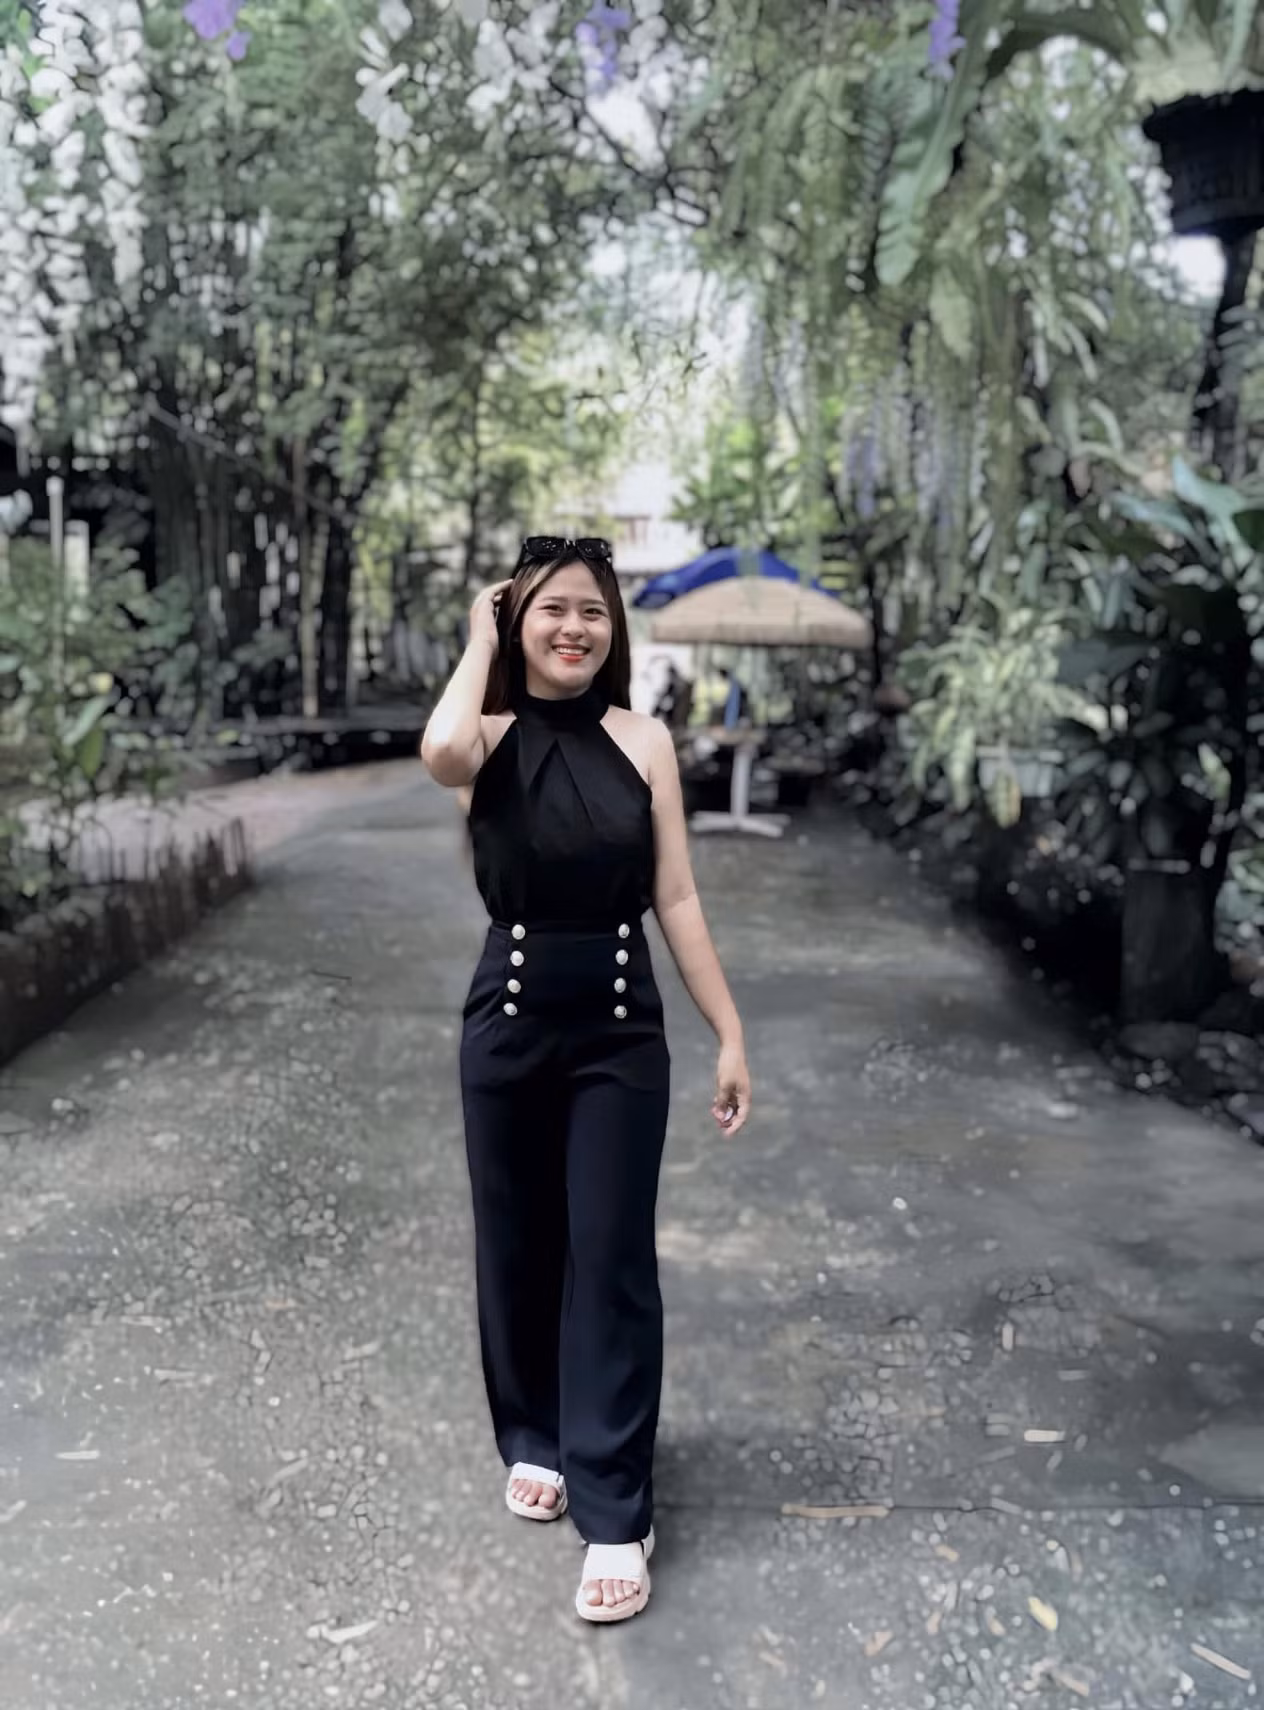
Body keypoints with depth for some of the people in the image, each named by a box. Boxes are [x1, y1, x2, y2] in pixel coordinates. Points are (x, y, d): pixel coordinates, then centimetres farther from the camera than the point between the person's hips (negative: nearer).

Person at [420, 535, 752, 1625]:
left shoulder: (644, 741, -1)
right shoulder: (494, 740, -3)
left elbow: (677, 900, 0)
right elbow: (440, 750, -30)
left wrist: (731, 1034, -2)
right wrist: (481, 642, -12)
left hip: (622, 1031, 0)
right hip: (510, 1024, 1)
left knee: (612, 1260, 2)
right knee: (518, 1247, 14)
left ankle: (616, 1516, 12)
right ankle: (534, 1441, 38)